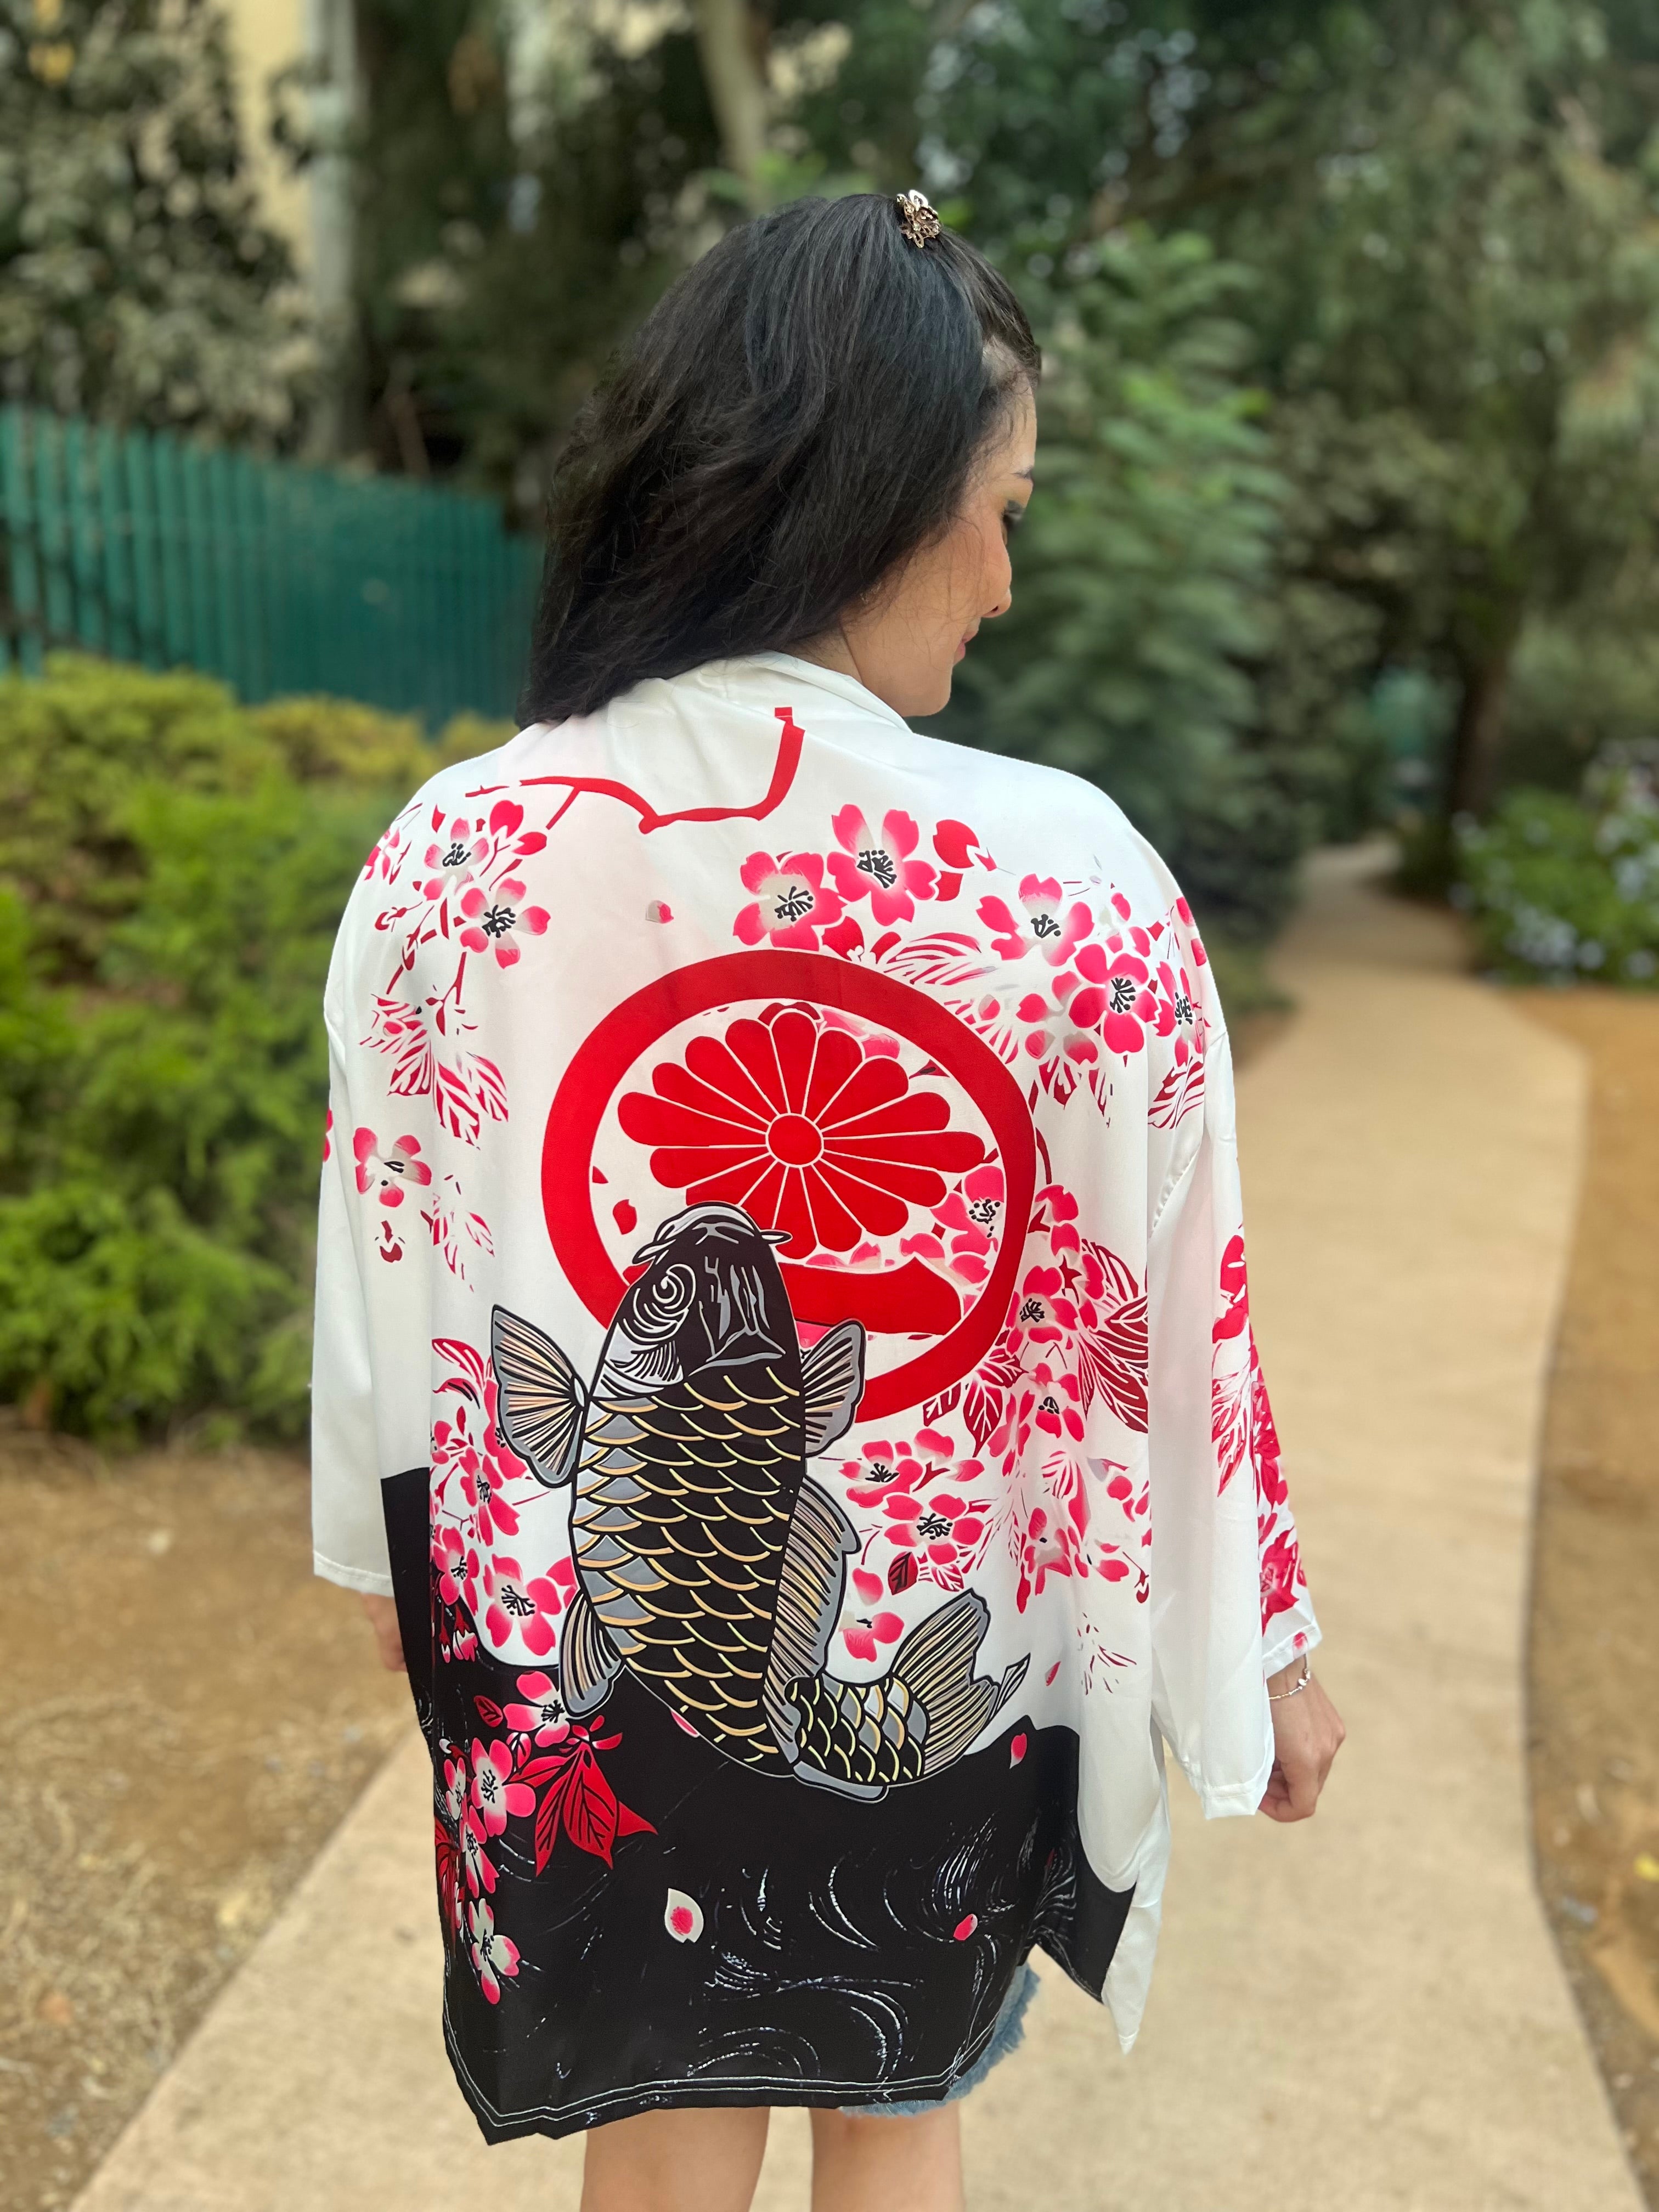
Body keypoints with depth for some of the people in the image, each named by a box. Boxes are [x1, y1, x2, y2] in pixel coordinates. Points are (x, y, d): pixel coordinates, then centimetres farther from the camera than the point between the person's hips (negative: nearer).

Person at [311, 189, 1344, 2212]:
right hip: (933, 1664, -1)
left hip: (581, 1651, 2)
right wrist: (1262, 1650, 3)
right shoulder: (1076, 882, -22)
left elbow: (388, 1264, -4)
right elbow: (1171, 1321, -14)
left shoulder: (449, 854, -16)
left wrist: (385, 1548, 14)